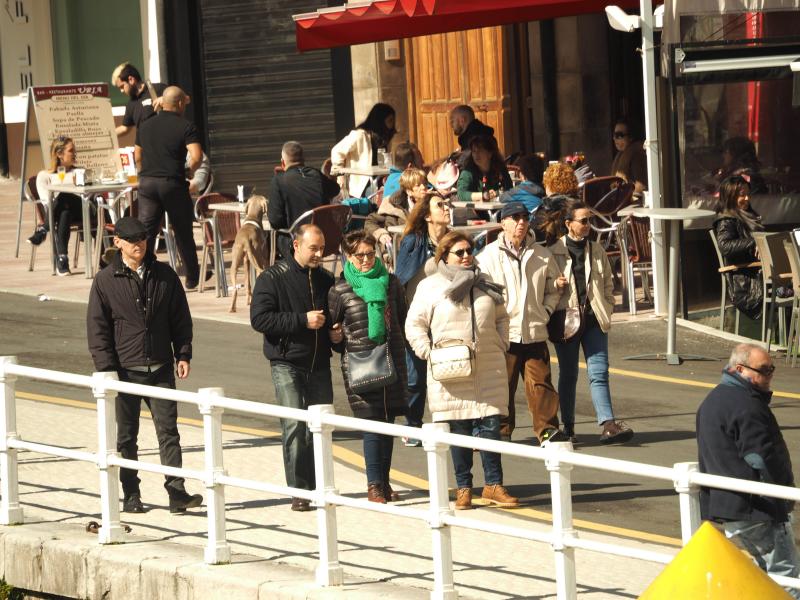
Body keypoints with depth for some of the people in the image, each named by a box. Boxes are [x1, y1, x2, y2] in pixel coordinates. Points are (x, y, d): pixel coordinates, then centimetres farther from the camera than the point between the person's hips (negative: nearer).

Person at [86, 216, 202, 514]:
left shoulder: (164, 275, 5)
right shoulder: (105, 281, -2)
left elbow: (181, 318, 11)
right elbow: (97, 329, -2)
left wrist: (183, 355, 3)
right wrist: (107, 369, -8)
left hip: (160, 368, 1)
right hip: (124, 370, -1)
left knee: (168, 430, -4)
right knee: (126, 436, 6)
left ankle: (176, 492, -6)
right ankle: (131, 495, 14)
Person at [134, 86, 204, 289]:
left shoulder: (145, 126, 12)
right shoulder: (186, 127, -4)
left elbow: (138, 156, 19)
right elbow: (197, 157, -15)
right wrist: (189, 171, 4)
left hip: (147, 182, 3)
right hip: (173, 184, -3)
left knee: (146, 231, 2)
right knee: (183, 232, 10)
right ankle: (192, 278, 18)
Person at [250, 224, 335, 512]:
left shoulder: (325, 280, 13)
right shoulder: (273, 278, -5)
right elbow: (259, 318, -15)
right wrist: (303, 320, -19)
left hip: (319, 364, 5)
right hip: (287, 363, -5)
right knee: (294, 425, -13)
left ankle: (318, 485, 14)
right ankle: (298, 490, -10)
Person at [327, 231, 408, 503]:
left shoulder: (390, 283, 9)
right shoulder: (339, 290, -1)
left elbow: (402, 320, 18)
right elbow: (330, 327, 7)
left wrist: (399, 352, 12)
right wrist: (336, 340, -13)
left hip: (392, 362, 4)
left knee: (387, 422, 7)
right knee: (372, 423, -9)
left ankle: (384, 481, 16)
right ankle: (374, 484, -4)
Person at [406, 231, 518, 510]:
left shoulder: (485, 284, 13)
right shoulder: (430, 287, 1)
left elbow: (500, 318, 24)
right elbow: (414, 325, 2)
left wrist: (501, 346, 11)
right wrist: (429, 353, -9)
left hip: (488, 370, 3)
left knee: (490, 426, -2)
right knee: (459, 430, 0)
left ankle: (493, 485, 4)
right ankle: (463, 488, 8)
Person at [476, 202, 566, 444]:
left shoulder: (542, 256, 11)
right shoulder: (489, 255, 1)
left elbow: (553, 290, 22)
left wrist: (545, 312, 8)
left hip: (535, 332, 2)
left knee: (540, 383, -3)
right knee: (502, 385, 1)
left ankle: (547, 430, -2)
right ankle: (502, 431, 10)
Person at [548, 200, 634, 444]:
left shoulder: (597, 251, 11)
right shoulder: (554, 253, -1)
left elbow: (608, 283, 19)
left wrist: (607, 309, 8)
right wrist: (556, 285, -17)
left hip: (593, 319, 2)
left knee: (599, 372, -7)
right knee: (568, 374, 7)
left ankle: (608, 424, -16)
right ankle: (568, 427, 17)